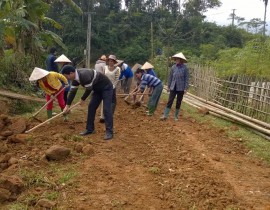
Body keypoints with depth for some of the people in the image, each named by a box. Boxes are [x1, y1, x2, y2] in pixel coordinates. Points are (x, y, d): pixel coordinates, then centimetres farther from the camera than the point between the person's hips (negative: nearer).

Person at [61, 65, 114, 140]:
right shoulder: (75, 78, -5)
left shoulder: (84, 75, -34)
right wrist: (67, 105, 4)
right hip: (97, 89, 9)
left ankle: (109, 132, -10)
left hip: (106, 88, -9)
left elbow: (89, 89, -24)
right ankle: (90, 129, 14)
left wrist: (82, 99, -6)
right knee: (91, 107, 5)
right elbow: (72, 91, 3)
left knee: (106, 109, -14)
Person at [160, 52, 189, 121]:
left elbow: (187, 78, -6)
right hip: (173, 87, 2)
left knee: (178, 102, 9)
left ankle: (176, 116, 21)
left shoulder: (185, 68, -8)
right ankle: (165, 115, 0)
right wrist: (168, 86, 8)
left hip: (181, 88, -2)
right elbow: (170, 77, 7)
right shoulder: (173, 67, 0)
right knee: (170, 101, -1)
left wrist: (186, 88, -10)